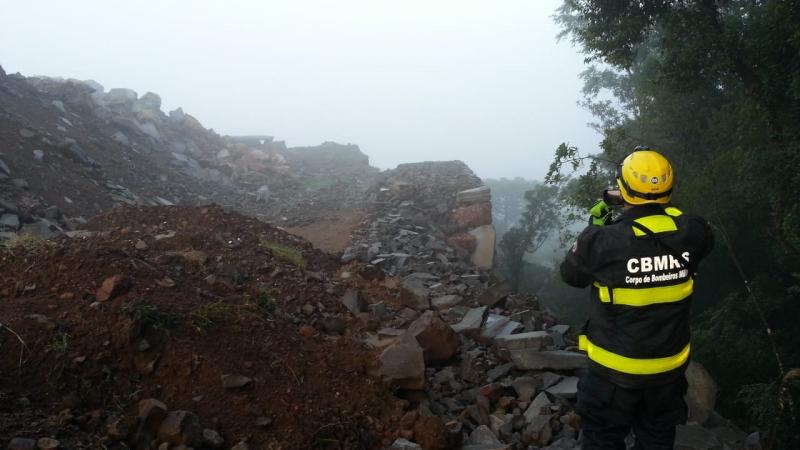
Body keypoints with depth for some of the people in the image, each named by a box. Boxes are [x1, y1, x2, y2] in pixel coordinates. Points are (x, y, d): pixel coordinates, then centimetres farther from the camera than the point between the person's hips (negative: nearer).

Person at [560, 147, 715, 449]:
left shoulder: (602, 240, -26)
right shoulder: (690, 232, -15)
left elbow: (571, 274, -6)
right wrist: (663, 208, 10)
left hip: (615, 368, -3)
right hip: (670, 365, 4)